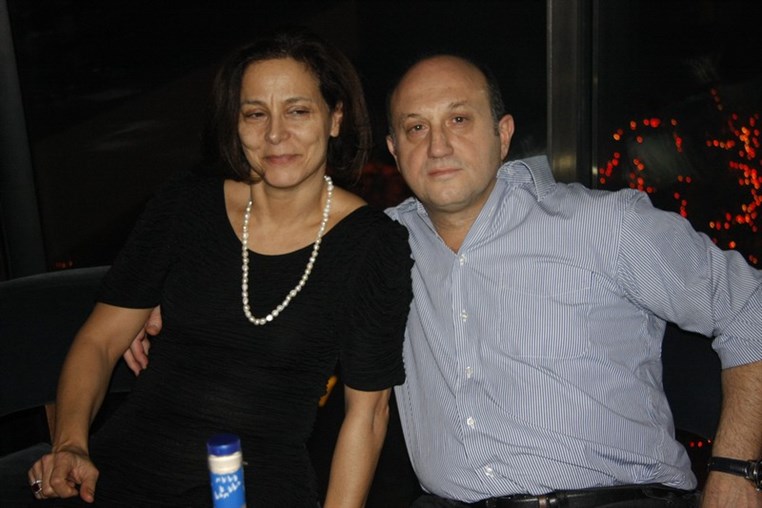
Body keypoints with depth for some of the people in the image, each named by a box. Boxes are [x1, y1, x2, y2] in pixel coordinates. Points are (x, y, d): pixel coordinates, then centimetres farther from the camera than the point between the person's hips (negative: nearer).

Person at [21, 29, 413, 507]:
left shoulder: (373, 244, -7)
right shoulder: (185, 207, 1)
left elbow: (366, 412, -3)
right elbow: (98, 341, 6)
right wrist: (71, 447, -9)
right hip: (124, 469, 1)